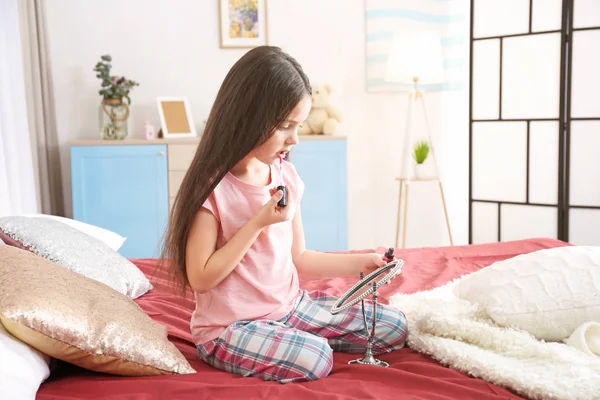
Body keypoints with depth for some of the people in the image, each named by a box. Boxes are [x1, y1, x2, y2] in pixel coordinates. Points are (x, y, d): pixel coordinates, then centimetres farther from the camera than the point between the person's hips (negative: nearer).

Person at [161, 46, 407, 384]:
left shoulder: (286, 175, 2)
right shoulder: (213, 188, -18)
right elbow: (201, 278, -18)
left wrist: (361, 263, 3)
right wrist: (259, 222, -22)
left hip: (292, 305, 7)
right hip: (230, 326, -6)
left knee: (395, 327, 3)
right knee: (314, 360, -32)